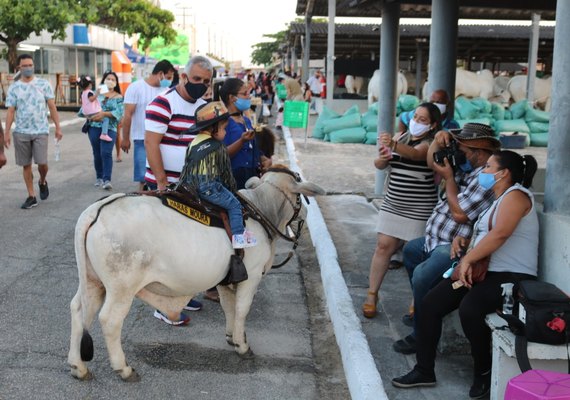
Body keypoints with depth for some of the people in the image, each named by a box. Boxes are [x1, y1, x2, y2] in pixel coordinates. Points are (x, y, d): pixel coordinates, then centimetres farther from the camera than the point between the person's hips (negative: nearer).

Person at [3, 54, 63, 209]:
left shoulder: (44, 84, 1)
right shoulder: (14, 87, 4)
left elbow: (52, 107, 3)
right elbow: (11, 111, 3)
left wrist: (58, 127, -1)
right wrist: (6, 132, -3)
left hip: (40, 131, -1)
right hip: (21, 132, 1)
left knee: (42, 163, -7)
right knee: (26, 165, 5)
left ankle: (42, 182, 25)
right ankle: (31, 197, 14)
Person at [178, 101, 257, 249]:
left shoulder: (193, 143, 13)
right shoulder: (218, 146, -5)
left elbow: (187, 168, 17)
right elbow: (226, 172, 2)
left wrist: (183, 184, 26)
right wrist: (232, 188, 14)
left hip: (191, 187, 7)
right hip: (209, 187, -7)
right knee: (234, 205, 2)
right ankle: (238, 236, -4)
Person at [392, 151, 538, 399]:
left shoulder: (516, 195, -9)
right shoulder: (498, 200, 22)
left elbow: (500, 234, -24)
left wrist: (468, 260, -20)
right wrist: (463, 239, 9)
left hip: (512, 277, -10)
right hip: (483, 272, 10)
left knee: (469, 309, -34)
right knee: (431, 302, -4)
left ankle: (483, 371, -9)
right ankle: (424, 370, 3)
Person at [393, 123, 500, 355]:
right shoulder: (466, 166, 9)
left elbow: (459, 213, -26)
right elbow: (432, 163, 21)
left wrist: (449, 178, -15)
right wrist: (438, 140, 2)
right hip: (437, 240, 12)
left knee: (422, 275, -32)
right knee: (411, 250, 32)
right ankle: (422, 308, 33)